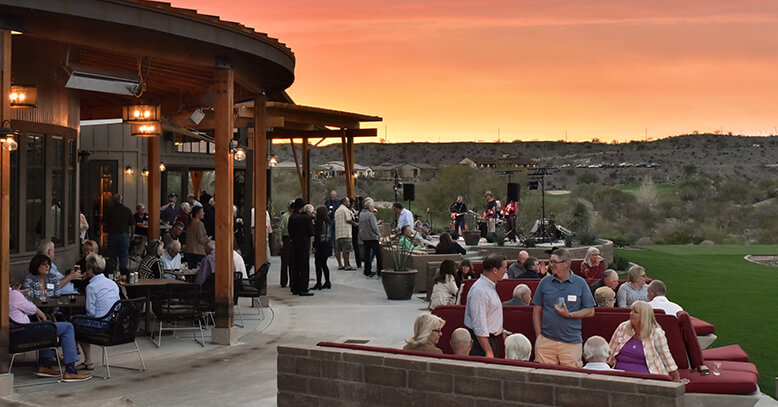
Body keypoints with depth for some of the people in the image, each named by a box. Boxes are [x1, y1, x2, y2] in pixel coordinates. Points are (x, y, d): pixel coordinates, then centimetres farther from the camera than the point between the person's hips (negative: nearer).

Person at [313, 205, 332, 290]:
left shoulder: (320, 222, -13)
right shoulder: (327, 221, 10)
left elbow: (317, 235, -16)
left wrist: (314, 246, -14)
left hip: (321, 244, -8)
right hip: (327, 244, 8)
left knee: (318, 264, -4)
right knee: (324, 264, 14)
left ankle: (318, 283, -5)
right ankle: (327, 282, 16)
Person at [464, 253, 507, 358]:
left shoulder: (491, 286, 13)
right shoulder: (479, 291, -21)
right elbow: (479, 325, -24)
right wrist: (488, 352, -24)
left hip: (491, 338, 10)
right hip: (481, 340, -10)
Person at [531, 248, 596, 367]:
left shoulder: (580, 283, 4)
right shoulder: (545, 282, 8)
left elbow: (590, 311, 4)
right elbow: (537, 310, 11)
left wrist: (569, 315, -10)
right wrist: (539, 335, 3)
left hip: (572, 342, -1)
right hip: (546, 341, 1)